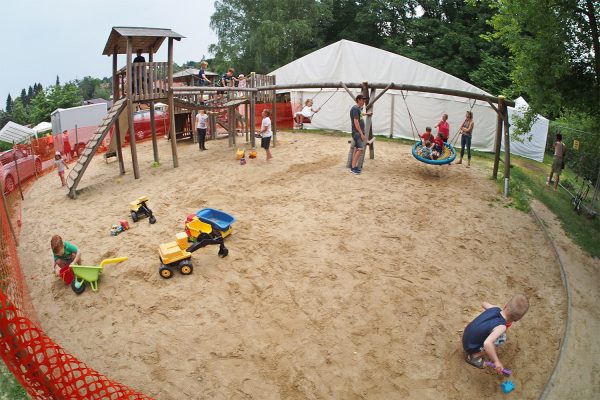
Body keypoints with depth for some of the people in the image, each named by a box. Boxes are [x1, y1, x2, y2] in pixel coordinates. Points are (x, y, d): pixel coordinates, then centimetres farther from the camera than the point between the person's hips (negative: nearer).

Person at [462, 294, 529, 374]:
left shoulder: (495, 308, -12)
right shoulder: (501, 327, -31)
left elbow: (483, 304, 13)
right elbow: (487, 343, -46)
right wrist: (496, 361, -33)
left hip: (466, 336, 7)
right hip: (470, 347, -7)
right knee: (501, 338, -10)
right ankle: (474, 356, -4)